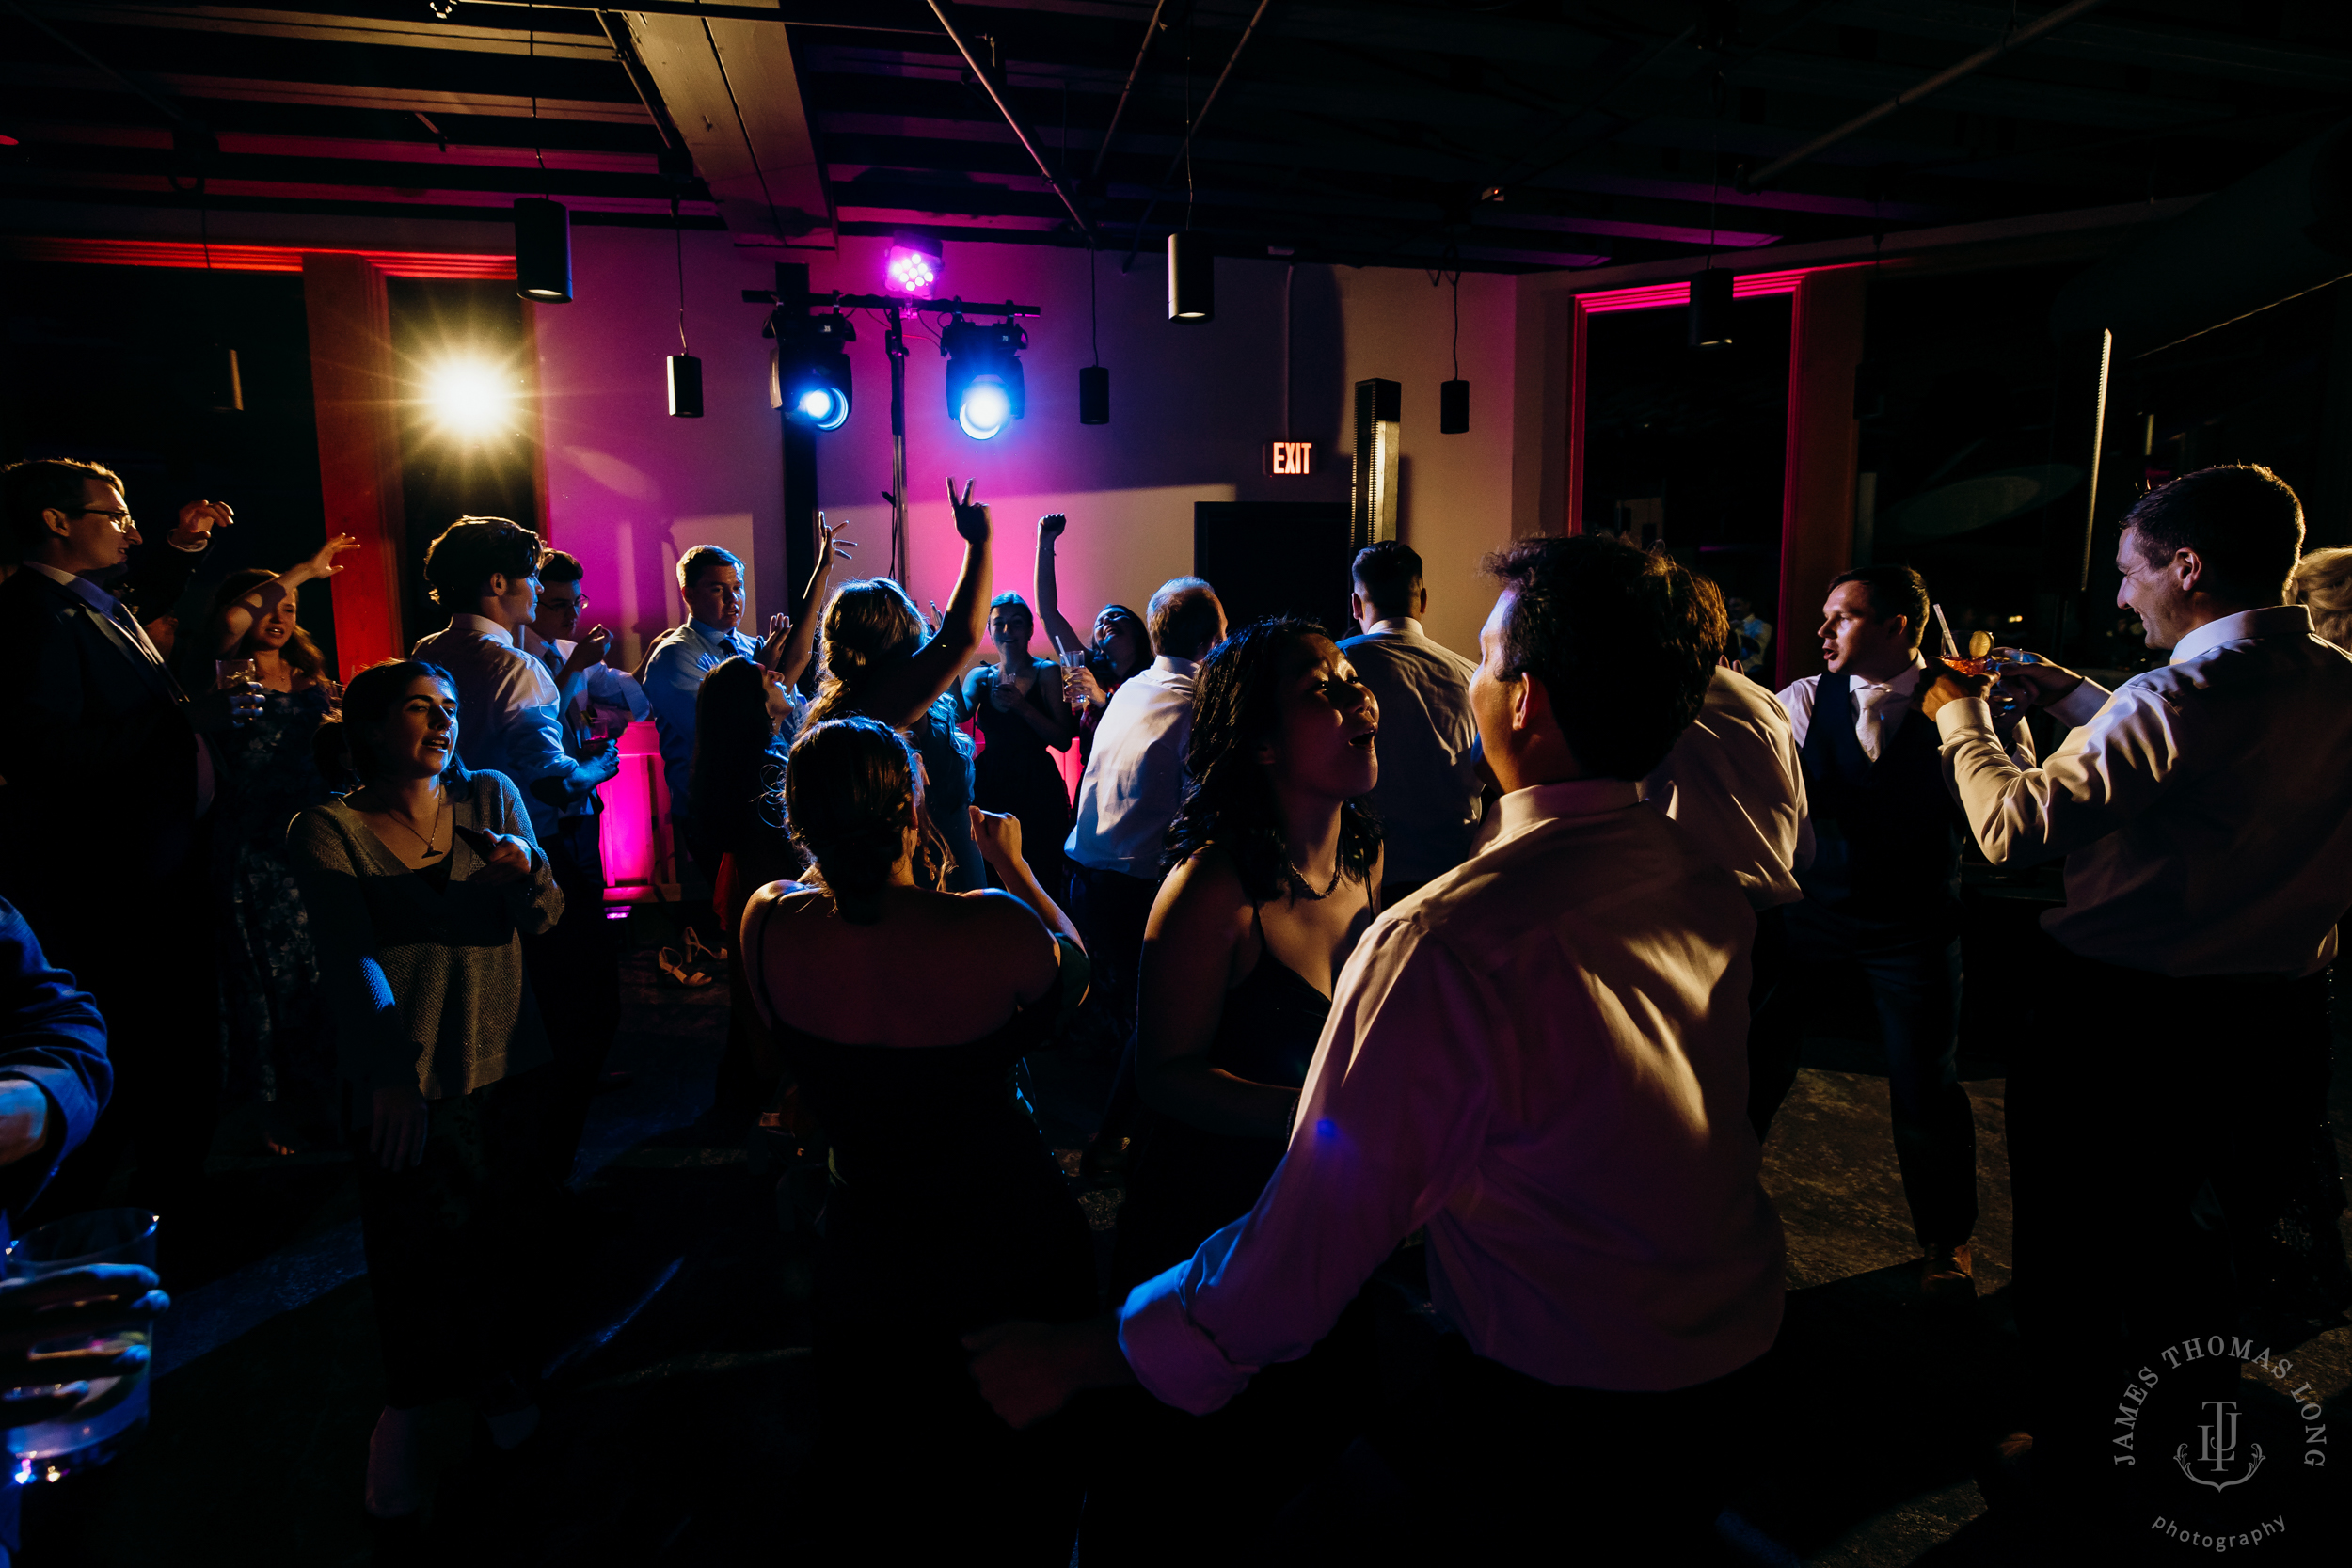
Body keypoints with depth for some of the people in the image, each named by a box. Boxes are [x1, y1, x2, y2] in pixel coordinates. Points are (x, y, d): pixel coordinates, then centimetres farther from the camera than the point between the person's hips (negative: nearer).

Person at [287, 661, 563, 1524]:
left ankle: (486, 1369, 38)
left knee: (493, 1228, 11)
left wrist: (527, 871, -26)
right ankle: (409, 1398, 32)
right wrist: (389, 1066, -34)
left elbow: (540, 921, -2)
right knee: (412, 1243, 5)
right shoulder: (328, 830, -10)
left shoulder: (492, 798, 0)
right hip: (396, 1072, -2)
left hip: (501, 1059, 3)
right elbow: (349, 952, -21)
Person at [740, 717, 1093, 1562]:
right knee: (1029, 1491, 29)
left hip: (868, 1254, 2)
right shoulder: (997, 927, -30)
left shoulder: (770, 926, -22)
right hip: (1015, 1241, -2)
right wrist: (1011, 862, 6)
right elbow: (1074, 971, -6)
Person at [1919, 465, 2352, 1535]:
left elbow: (2015, 827, -23)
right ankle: (2186, 1442, 45)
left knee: (2075, 1255, 12)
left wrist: (1960, 714, -8)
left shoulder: (2183, 695, -24)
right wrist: (2069, 697, 19)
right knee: (2200, 1250, 25)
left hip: (2119, 1016, -7)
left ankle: (2077, 1473, 26)